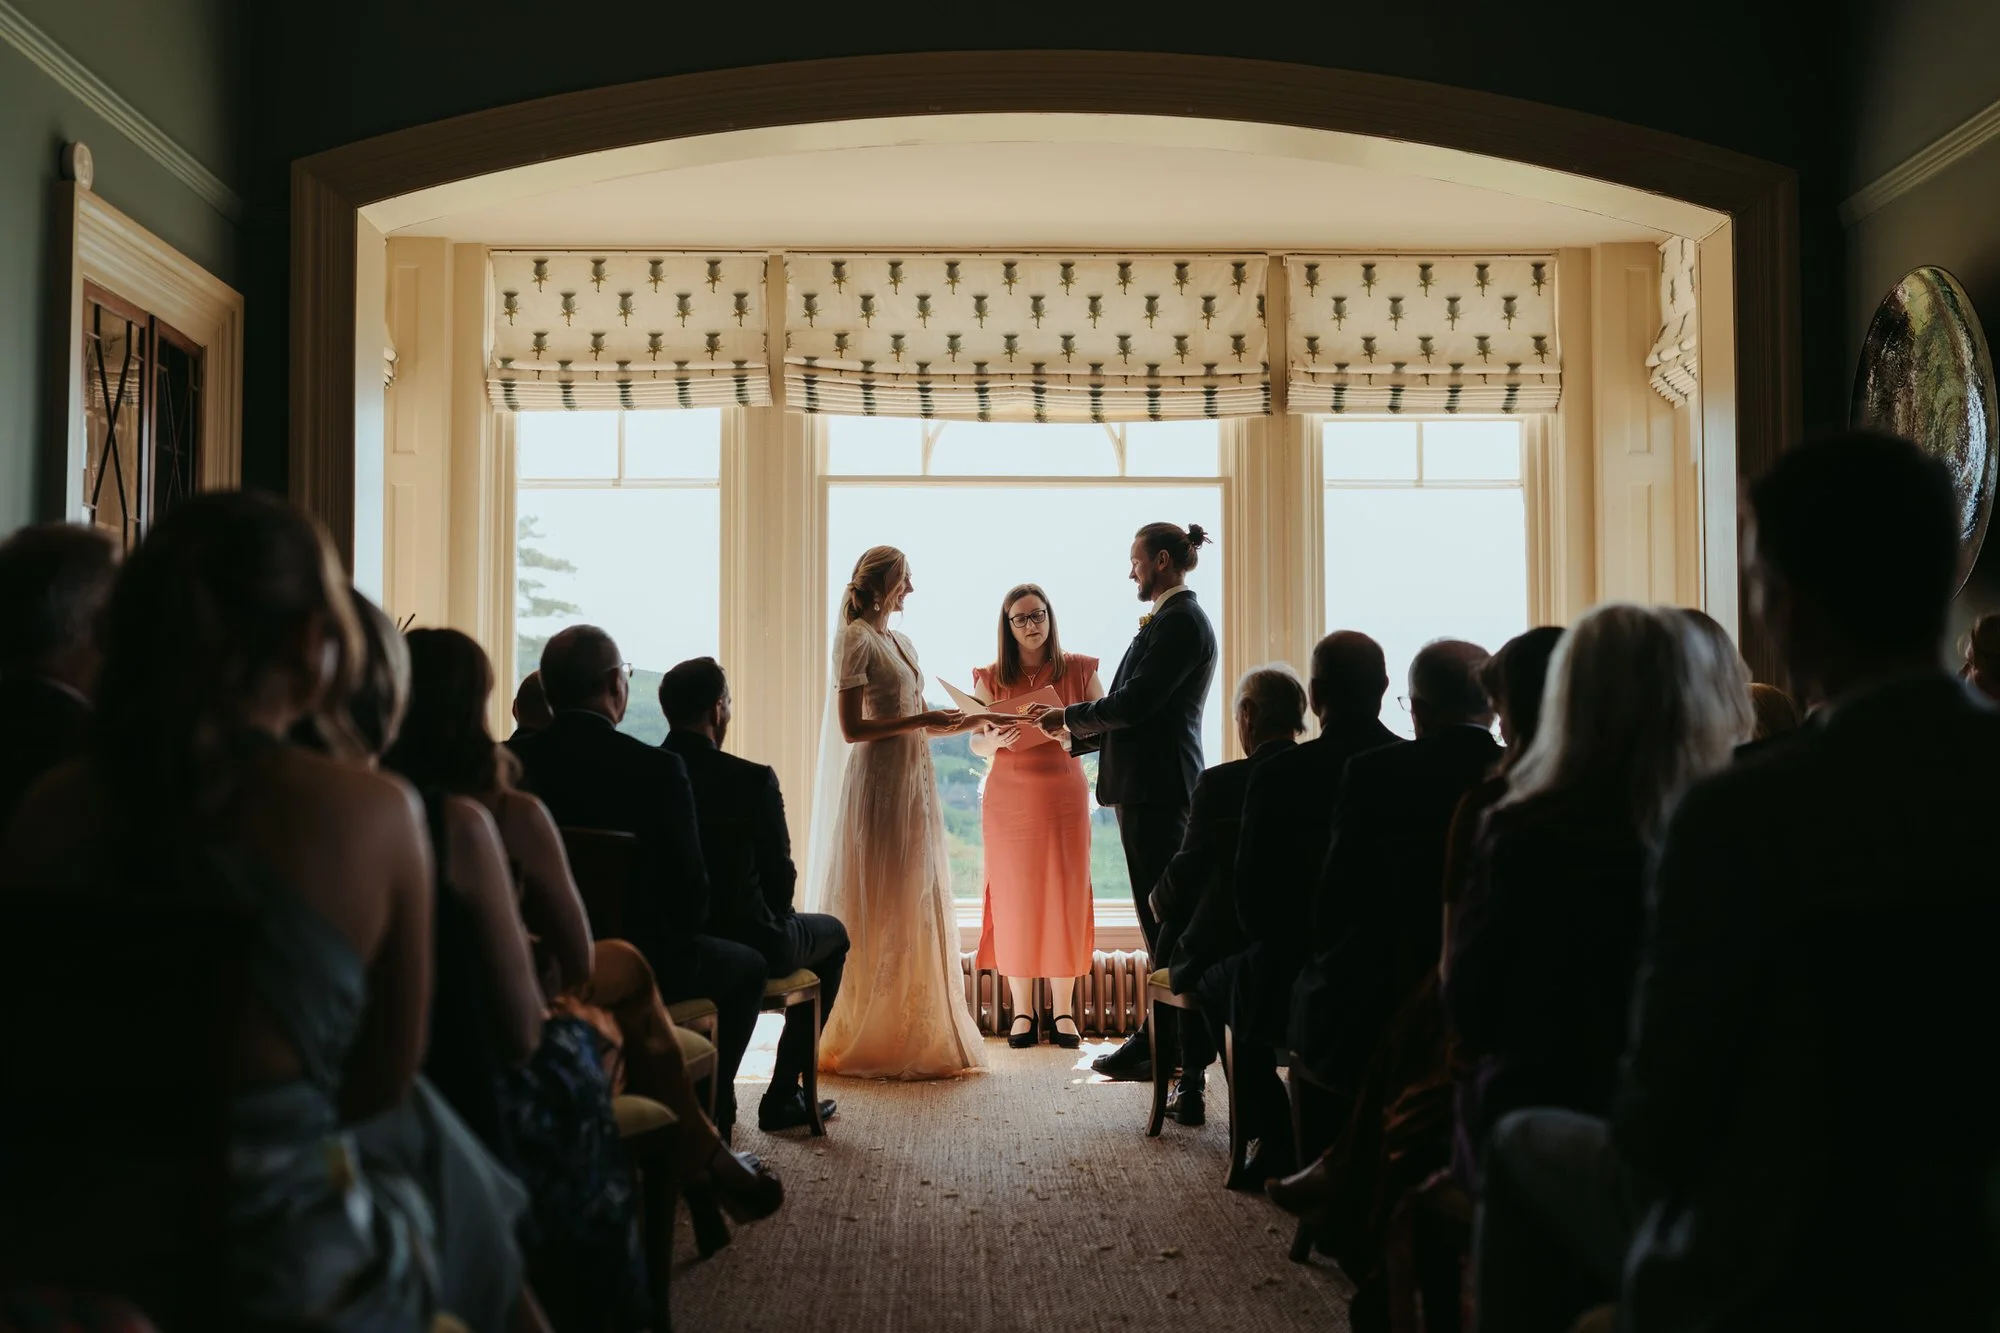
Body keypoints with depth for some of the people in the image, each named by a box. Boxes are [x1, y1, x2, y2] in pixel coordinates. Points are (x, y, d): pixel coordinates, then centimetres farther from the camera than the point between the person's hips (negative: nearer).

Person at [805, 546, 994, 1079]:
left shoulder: (901, 643, 17)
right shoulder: (857, 638, -8)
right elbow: (851, 728, -14)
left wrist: (973, 719, 11)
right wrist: (920, 720, -17)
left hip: (914, 780, 9)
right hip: (880, 781, -9)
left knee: (916, 906, 10)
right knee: (879, 907, -4)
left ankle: (915, 1031, 17)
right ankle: (868, 1038, 3)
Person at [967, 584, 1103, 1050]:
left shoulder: (1079, 670, 3)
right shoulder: (991, 679, 4)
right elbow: (975, 744, 4)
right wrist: (994, 741, -18)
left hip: (1064, 795, 0)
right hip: (1007, 798, 0)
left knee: (1065, 899, -1)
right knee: (1014, 901, 0)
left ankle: (1063, 1010, 7)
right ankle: (1022, 1010, 9)